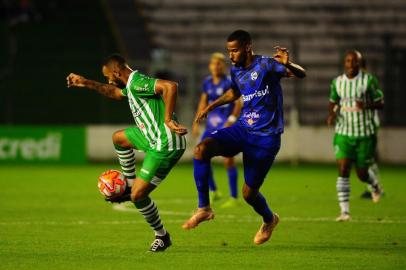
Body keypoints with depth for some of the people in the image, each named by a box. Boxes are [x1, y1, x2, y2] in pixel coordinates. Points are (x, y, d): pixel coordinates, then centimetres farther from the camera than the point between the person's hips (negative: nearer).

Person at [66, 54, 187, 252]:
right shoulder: (131, 85, 12)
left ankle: (161, 236, 13)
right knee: (119, 138, 32)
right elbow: (114, 93, 35)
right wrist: (87, 83, 29)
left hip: (165, 146, -10)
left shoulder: (137, 83, -19)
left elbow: (171, 86, -35)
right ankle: (129, 185, 35)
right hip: (154, 137, 10)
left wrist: (167, 119, -32)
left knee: (138, 196, -6)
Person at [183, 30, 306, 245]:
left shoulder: (265, 65, -13)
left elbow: (301, 74, -22)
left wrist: (288, 65, -43)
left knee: (249, 193, -1)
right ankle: (204, 208, -13)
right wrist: (212, 106, 20)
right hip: (243, 128, 6)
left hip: (266, 137, -6)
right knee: (202, 149, -21)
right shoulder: (236, 70, 7)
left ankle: (269, 220, 34)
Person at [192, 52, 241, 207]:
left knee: (228, 161, -6)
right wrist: (197, 123, 15)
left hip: (226, 126, -7)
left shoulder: (229, 83, -11)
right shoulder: (207, 83, 9)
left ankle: (234, 198, 3)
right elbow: (203, 103, 18)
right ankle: (213, 192, 13)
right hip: (211, 126, 7)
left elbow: (239, 103, -14)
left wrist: (231, 120, -23)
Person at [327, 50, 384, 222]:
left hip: (365, 134, -2)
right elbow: (333, 102, 18)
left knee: (362, 174, 6)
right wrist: (331, 114, -4)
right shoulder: (337, 82, 3)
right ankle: (344, 211, -11)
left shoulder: (368, 80, -6)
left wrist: (366, 105, -22)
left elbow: (380, 103, -2)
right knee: (343, 171, -13)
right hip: (343, 133, 2)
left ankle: (375, 184, 44)